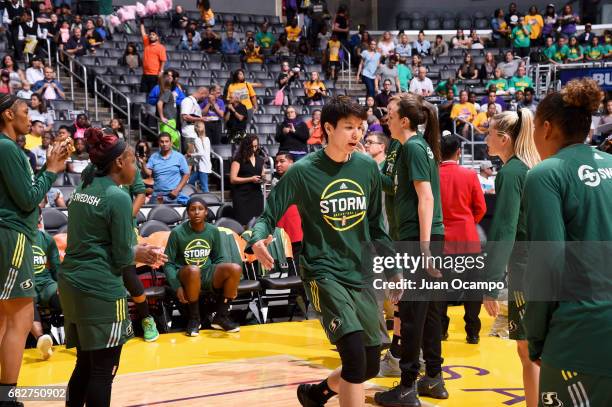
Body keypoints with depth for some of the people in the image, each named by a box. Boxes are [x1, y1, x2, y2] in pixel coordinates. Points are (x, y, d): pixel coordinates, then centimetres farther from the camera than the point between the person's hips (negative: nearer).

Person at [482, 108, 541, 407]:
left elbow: (503, 232, -18)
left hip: (526, 270, -8)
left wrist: (490, 284, -18)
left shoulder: (511, 172, -12)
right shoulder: (534, 168, 12)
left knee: (529, 352, 0)